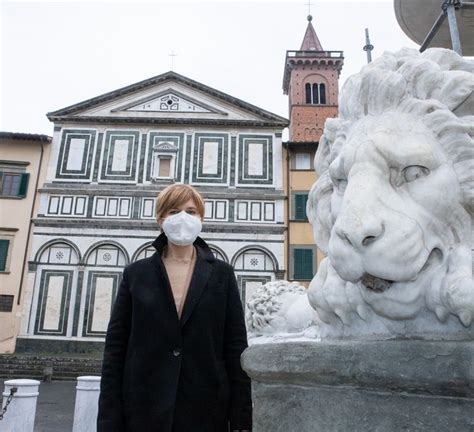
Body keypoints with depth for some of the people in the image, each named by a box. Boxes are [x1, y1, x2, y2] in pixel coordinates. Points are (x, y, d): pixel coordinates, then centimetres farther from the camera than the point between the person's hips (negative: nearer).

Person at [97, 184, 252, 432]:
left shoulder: (222, 274, 1)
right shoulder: (135, 274, 3)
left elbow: (236, 348, -1)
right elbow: (115, 347, 2)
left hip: (206, 410, 0)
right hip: (144, 410, 1)